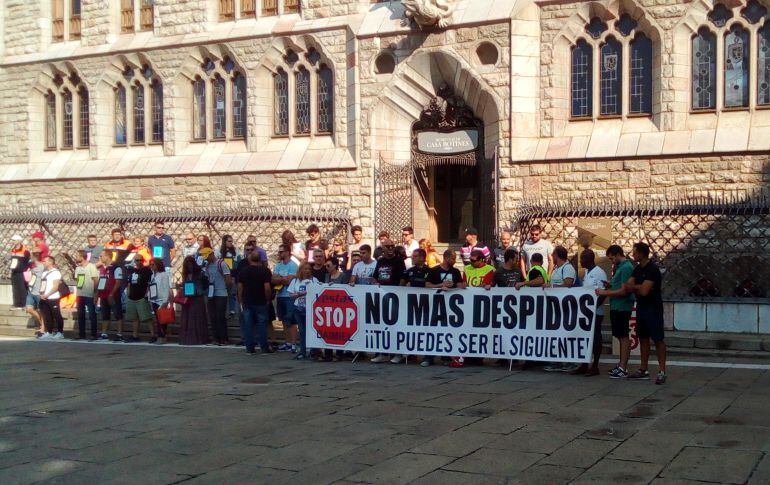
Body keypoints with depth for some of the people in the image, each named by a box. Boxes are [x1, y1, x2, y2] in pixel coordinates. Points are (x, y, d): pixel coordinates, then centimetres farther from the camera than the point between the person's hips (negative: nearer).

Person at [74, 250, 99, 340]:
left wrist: (95, 294, -13)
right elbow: (77, 280, 17)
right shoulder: (78, 268, 12)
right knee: (80, 315, 10)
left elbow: (96, 281, -10)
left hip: (89, 295, -7)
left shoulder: (91, 267, -9)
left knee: (92, 315, -2)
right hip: (80, 295, 7)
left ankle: (93, 334, 1)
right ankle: (81, 334, 17)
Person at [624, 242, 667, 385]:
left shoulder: (653, 269, -17)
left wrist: (634, 287, -5)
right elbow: (627, 286, 6)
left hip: (653, 308, -9)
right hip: (641, 307, 9)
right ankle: (643, 370, 18)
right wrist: (639, 287, -12)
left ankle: (662, 371, -5)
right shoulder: (638, 268, 10)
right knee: (643, 338, 12)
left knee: (658, 339, -6)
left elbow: (644, 291, -22)